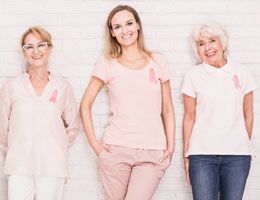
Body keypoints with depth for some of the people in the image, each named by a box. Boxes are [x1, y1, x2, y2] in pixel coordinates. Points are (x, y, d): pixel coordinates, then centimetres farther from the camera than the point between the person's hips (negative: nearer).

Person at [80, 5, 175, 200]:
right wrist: (94, 143, 1)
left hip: (153, 154, 0)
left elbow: (167, 109, 12)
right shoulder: (107, 63, 4)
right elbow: (85, 105, 7)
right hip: (116, 149, 0)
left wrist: (171, 146, 5)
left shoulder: (158, 62, 9)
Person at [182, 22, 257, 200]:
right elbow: (189, 117, 4)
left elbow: (248, 115, 10)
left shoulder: (242, 73, 5)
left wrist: (245, 146, 12)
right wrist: (186, 155, 3)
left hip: (237, 155, 1)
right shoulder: (193, 76, 2)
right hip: (202, 154, -1)